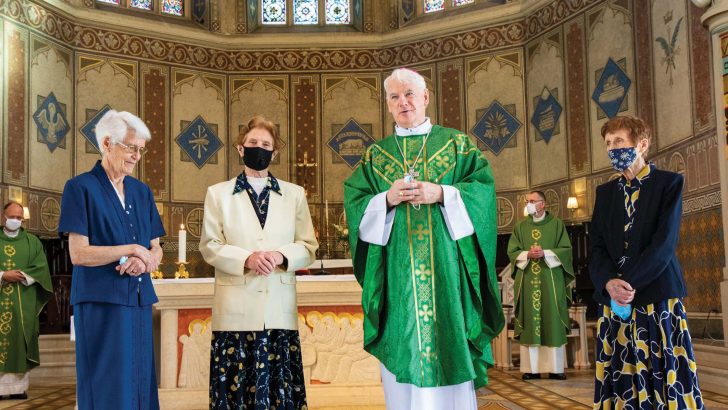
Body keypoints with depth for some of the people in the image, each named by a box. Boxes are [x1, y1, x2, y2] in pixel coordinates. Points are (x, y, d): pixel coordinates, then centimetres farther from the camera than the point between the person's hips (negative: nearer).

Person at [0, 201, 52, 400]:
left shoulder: (32, 242, 12)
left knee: (20, 341, -2)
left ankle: (18, 386, 0)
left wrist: (22, 276, -11)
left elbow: (41, 267, 4)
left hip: (23, 300, 1)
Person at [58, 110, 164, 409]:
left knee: (139, 383, 8)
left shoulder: (142, 191, 13)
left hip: (139, 300, 6)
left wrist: (143, 261, -9)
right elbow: (78, 254, -12)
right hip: (101, 301, -6)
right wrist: (132, 250, -13)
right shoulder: (81, 188, -5)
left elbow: (156, 250, 13)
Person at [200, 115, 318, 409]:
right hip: (237, 308, -1)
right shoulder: (218, 193, 11)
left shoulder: (295, 194, 14)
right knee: (236, 386, -2)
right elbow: (210, 246, 3)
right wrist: (246, 259, -15)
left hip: (280, 309, 1)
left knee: (281, 386, 0)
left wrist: (281, 256, -13)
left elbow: (308, 247, 8)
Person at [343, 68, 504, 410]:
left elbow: (484, 188, -1)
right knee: (403, 360, 2)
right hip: (397, 273, 1)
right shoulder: (375, 155, 13)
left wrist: (442, 194, -15)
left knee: (450, 348, 0)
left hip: (447, 269, -1)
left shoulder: (457, 144, 9)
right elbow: (355, 205, 6)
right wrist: (387, 199, -12)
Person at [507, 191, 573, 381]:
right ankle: (531, 368, 1)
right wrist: (527, 254, -12)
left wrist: (545, 253, -14)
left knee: (553, 322, -2)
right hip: (527, 281, 2)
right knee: (529, 323, -1)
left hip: (551, 280, -2)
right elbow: (512, 252, 6)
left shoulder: (556, 224, 5)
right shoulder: (520, 227, 12)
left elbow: (566, 249, 0)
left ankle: (555, 368, 3)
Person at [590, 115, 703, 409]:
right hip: (613, 299, 4)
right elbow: (597, 247, 6)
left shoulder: (668, 183, 2)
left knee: (667, 379, -3)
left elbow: (664, 243, -10)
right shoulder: (605, 192, 16)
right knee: (621, 384, 2)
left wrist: (628, 283, -18)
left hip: (657, 295, -4)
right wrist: (610, 282, -14)